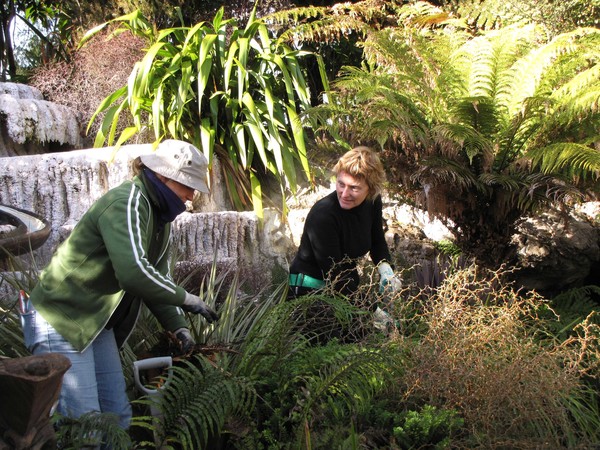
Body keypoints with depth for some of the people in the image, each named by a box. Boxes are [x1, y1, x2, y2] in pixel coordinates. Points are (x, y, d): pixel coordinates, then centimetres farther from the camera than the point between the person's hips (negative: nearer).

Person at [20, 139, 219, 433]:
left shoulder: (159, 216, 8)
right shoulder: (126, 203, -23)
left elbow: (156, 278, 10)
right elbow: (134, 273, -37)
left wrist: (177, 326, -1)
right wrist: (185, 299, -24)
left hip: (97, 323, 9)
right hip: (59, 320, -9)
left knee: (118, 414, 12)